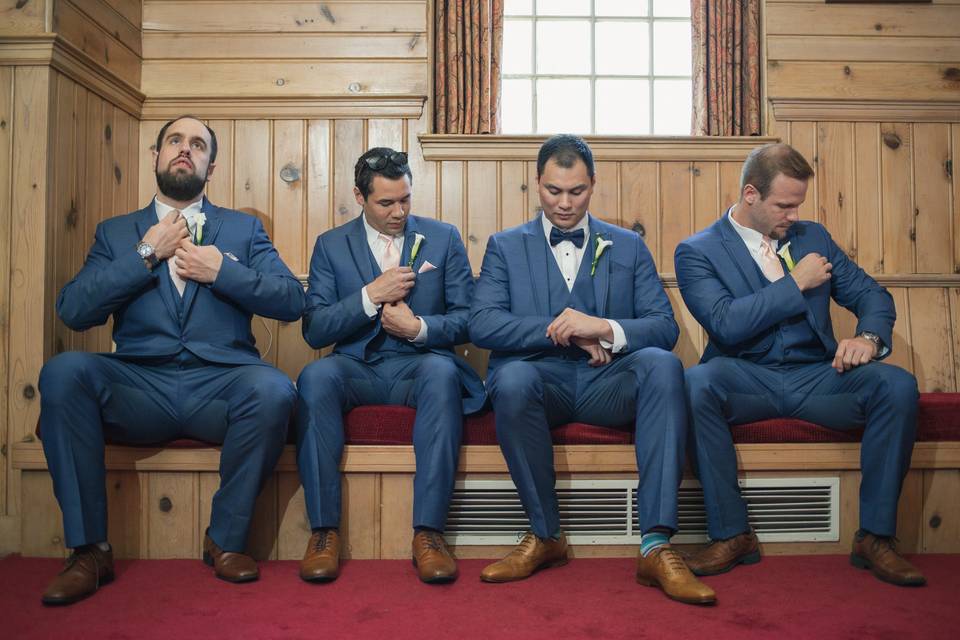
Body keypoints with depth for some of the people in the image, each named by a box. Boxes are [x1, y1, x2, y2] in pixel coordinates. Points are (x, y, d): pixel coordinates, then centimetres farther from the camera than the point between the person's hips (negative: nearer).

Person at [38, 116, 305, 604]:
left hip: (219, 386, -1)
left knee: (273, 389, -33)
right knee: (63, 371, -27)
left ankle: (226, 538, -11)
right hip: (138, 386, 1)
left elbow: (292, 300, 4)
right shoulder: (116, 232, 19)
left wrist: (221, 271, -6)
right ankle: (89, 549, -16)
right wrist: (145, 254, -2)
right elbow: (73, 311, 4)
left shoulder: (243, 228, 17)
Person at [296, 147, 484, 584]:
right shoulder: (331, 245, 11)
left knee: (443, 374, -35)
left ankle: (428, 532, -33)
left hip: (419, 364, 0)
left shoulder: (444, 238, 11)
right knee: (315, 377, -32)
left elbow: (466, 319, 6)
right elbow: (314, 330, 2)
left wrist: (420, 328, -13)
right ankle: (324, 531, -26)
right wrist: (371, 295, -10)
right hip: (357, 367, 1)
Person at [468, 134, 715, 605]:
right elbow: (481, 324, -2)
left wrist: (604, 328, -14)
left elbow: (665, 328, 5)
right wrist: (561, 331, -11)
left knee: (662, 365, -30)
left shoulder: (629, 247, 17)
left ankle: (656, 546, -30)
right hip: (540, 379, -1)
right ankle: (545, 535, -14)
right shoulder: (505, 246, 14)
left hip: (608, 383, 1)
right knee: (513, 378, -36)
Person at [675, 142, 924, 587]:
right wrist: (796, 283, -9)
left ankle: (875, 537, -12)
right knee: (696, 383, -36)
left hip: (816, 376, 4)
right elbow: (725, 323, -14)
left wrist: (868, 337, -6)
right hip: (746, 379, -3)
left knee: (897, 385, -24)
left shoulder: (813, 237, 18)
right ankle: (732, 535, -21)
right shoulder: (697, 251, 1)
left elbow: (871, 294, 17)